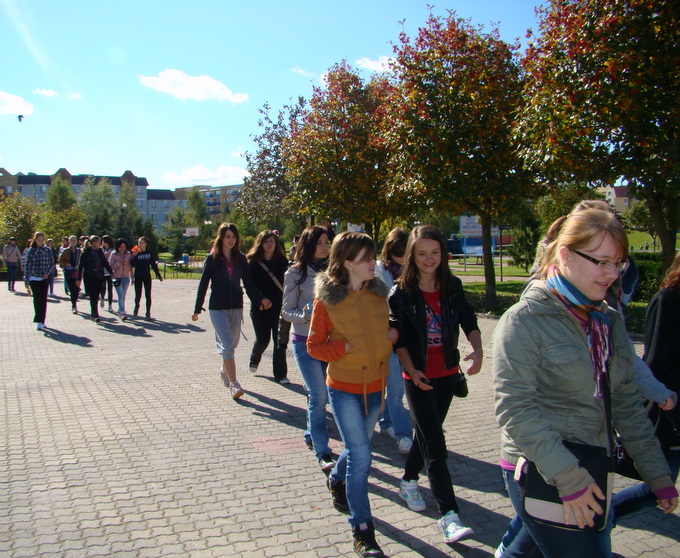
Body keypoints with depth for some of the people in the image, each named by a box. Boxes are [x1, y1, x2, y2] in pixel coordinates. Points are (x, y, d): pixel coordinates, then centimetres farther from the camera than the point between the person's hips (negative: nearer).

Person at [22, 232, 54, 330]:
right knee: (37, 299, -7)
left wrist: (47, 273, -7)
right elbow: (26, 265, 4)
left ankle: (40, 321, 10)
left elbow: (51, 263, 10)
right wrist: (26, 280, 0)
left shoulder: (47, 250, 5)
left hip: (44, 278, 1)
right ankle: (39, 321, -3)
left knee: (43, 299, 1)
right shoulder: (30, 251, 1)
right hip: (34, 278, -1)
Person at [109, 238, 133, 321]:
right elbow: (110, 266, -4)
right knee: (120, 296, -13)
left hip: (126, 278, 3)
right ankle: (122, 313, -17)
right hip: (117, 278, -3)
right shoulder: (114, 255, -1)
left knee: (123, 296, 9)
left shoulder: (128, 254, 5)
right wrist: (119, 263, -16)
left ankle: (120, 311, 23)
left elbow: (130, 267, 9)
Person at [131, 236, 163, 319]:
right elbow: (133, 265, -10)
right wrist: (134, 256, -23)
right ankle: (136, 306, 37)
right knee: (138, 295, 6)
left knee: (148, 295, -2)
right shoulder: (136, 253, -1)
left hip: (147, 276, 0)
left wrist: (159, 276, 5)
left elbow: (154, 265, 6)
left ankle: (148, 313, 5)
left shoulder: (150, 253, 1)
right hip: (138, 276, 0)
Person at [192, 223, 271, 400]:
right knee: (227, 346, -11)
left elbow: (248, 282, 3)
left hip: (236, 307, 4)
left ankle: (225, 371, 39)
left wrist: (261, 299, -13)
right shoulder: (212, 259, -4)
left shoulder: (240, 259, 4)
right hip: (217, 308, -4)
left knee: (231, 345, 15)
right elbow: (203, 284, -1)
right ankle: (233, 384, -9)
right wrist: (197, 309, 0)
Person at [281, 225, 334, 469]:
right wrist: (305, 315, -20)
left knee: (320, 393, 11)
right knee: (319, 395, -8)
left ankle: (311, 435, 33)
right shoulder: (295, 273, -3)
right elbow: (286, 311, -1)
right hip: (305, 341, -4)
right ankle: (322, 452, -1)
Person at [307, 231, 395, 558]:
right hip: (344, 388, -5)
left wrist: (391, 337, -6)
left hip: (375, 386, 5)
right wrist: (347, 347, -21)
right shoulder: (327, 300, -14)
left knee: (358, 448, 22)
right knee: (361, 456, -6)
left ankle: (337, 480, 54)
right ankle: (362, 530, 9)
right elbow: (314, 347, -8)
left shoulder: (378, 294, 0)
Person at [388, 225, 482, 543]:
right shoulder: (401, 293, -9)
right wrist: (411, 371, -17)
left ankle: (409, 481, 41)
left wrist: (477, 349, -15)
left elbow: (469, 321, 2)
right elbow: (398, 338, -8)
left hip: (448, 374, 4)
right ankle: (448, 515, -5)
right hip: (419, 377, -4)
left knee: (427, 432, 18)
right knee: (435, 444, -7)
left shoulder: (452, 287, 1)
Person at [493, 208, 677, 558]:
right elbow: (514, 409, -20)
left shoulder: (608, 321, 7)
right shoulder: (524, 320, -15)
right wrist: (569, 477, -21)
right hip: (539, 475, -6)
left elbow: (625, 401, 12)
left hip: (590, 471, 7)